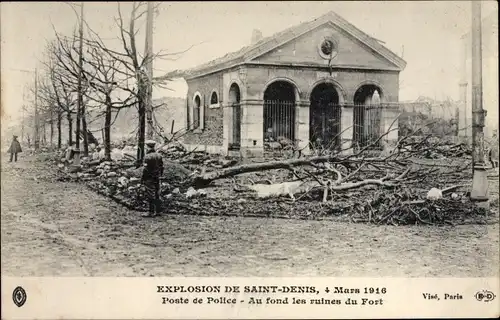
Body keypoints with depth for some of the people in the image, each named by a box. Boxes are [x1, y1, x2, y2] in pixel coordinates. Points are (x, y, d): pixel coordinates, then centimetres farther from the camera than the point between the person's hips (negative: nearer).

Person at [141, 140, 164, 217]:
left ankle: (151, 212, -2)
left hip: (149, 179, -8)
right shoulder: (158, 155, 7)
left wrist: (143, 179, -11)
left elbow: (146, 169, -18)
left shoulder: (148, 157, -17)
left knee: (150, 196, -4)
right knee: (157, 195, 13)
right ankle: (157, 211, 19)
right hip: (157, 179, 8)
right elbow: (161, 167, 11)